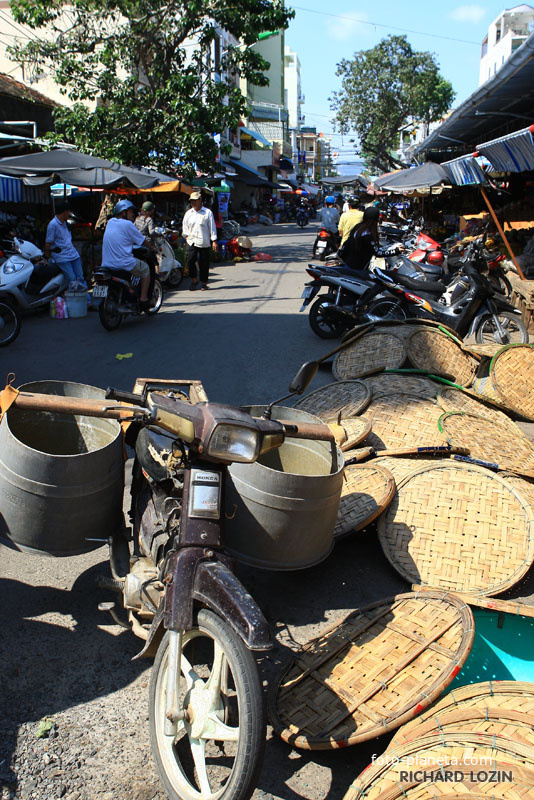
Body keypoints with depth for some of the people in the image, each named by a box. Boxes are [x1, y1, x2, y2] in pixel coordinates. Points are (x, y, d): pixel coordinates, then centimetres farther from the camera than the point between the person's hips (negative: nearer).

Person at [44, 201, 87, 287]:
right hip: (62, 258, -8)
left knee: (80, 279, 2)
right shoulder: (53, 224, -11)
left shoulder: (64, 223, 15)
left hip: (74, 254, 8)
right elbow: (48, 243, -9)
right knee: (72, 280, -17)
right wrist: (46, 259, -6)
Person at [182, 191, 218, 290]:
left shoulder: (207, 212, 3)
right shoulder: (188, 213, 12)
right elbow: (185, 226, 20)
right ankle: (194, 280, 8)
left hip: (204, 243, -2)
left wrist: (214, 241, -3)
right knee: (189, 260, -10)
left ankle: (204, 283, 14)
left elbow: (212, 227, 2)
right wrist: (186, 236, 5)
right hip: (191, 242, 2)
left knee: (204, 263, 1)